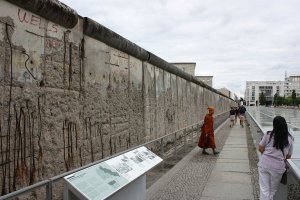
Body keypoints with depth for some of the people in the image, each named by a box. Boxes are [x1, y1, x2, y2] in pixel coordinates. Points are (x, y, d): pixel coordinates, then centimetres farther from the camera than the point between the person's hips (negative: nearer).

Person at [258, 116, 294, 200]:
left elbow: (260, 149, 0)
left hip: (264, 164, 0)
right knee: (273, 190, 19)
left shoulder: (268, 135, -5)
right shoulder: (290, 139, -2)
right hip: (278, 167, 0)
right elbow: (288, 156, 6)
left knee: (264, 189, 9)